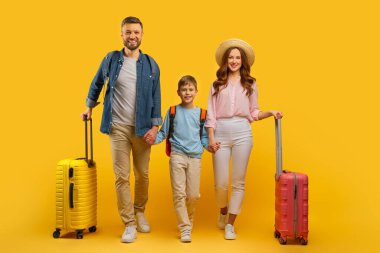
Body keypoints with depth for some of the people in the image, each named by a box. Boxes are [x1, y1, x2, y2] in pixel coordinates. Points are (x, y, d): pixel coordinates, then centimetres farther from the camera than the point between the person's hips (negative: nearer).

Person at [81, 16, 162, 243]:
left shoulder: (150, 64, 3)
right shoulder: (111, 59, 2)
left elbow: (156, 97, 2)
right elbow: (97, 83, 18)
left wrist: (155, 126, -6)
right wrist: (90, 107, 22)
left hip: (142, 128, 1)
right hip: (118, 127, 0)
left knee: (142, 175, 8)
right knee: (121, 177, -2)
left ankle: (140, 212, 32)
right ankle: (129, 224, 8)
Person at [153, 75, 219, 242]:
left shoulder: (201, 113, 9)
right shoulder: (173, 111, 6)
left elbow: (203, 136, 14)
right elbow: (163, 133, 7)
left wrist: (209, 146, -4)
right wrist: (154, 139, -11)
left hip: (195, 157, 1)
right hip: (177, 155, -1)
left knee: (193, 195, 4)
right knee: (179, 194, -4)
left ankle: (189, 221, 29)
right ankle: (185, 229, 3)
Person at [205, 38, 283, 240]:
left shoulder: (250, 83, 11)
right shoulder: (217, 84, 9)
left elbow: (253, 113, 11)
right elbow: (211, 113, 4)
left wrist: (270, 113, -6)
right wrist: (211, 137, -4)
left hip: (242, 134, 1)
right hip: (221, 133, 0)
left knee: (238, 182, 1)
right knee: (221, 183, 0)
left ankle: (230, 225, 13)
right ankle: (223, 212, 32)